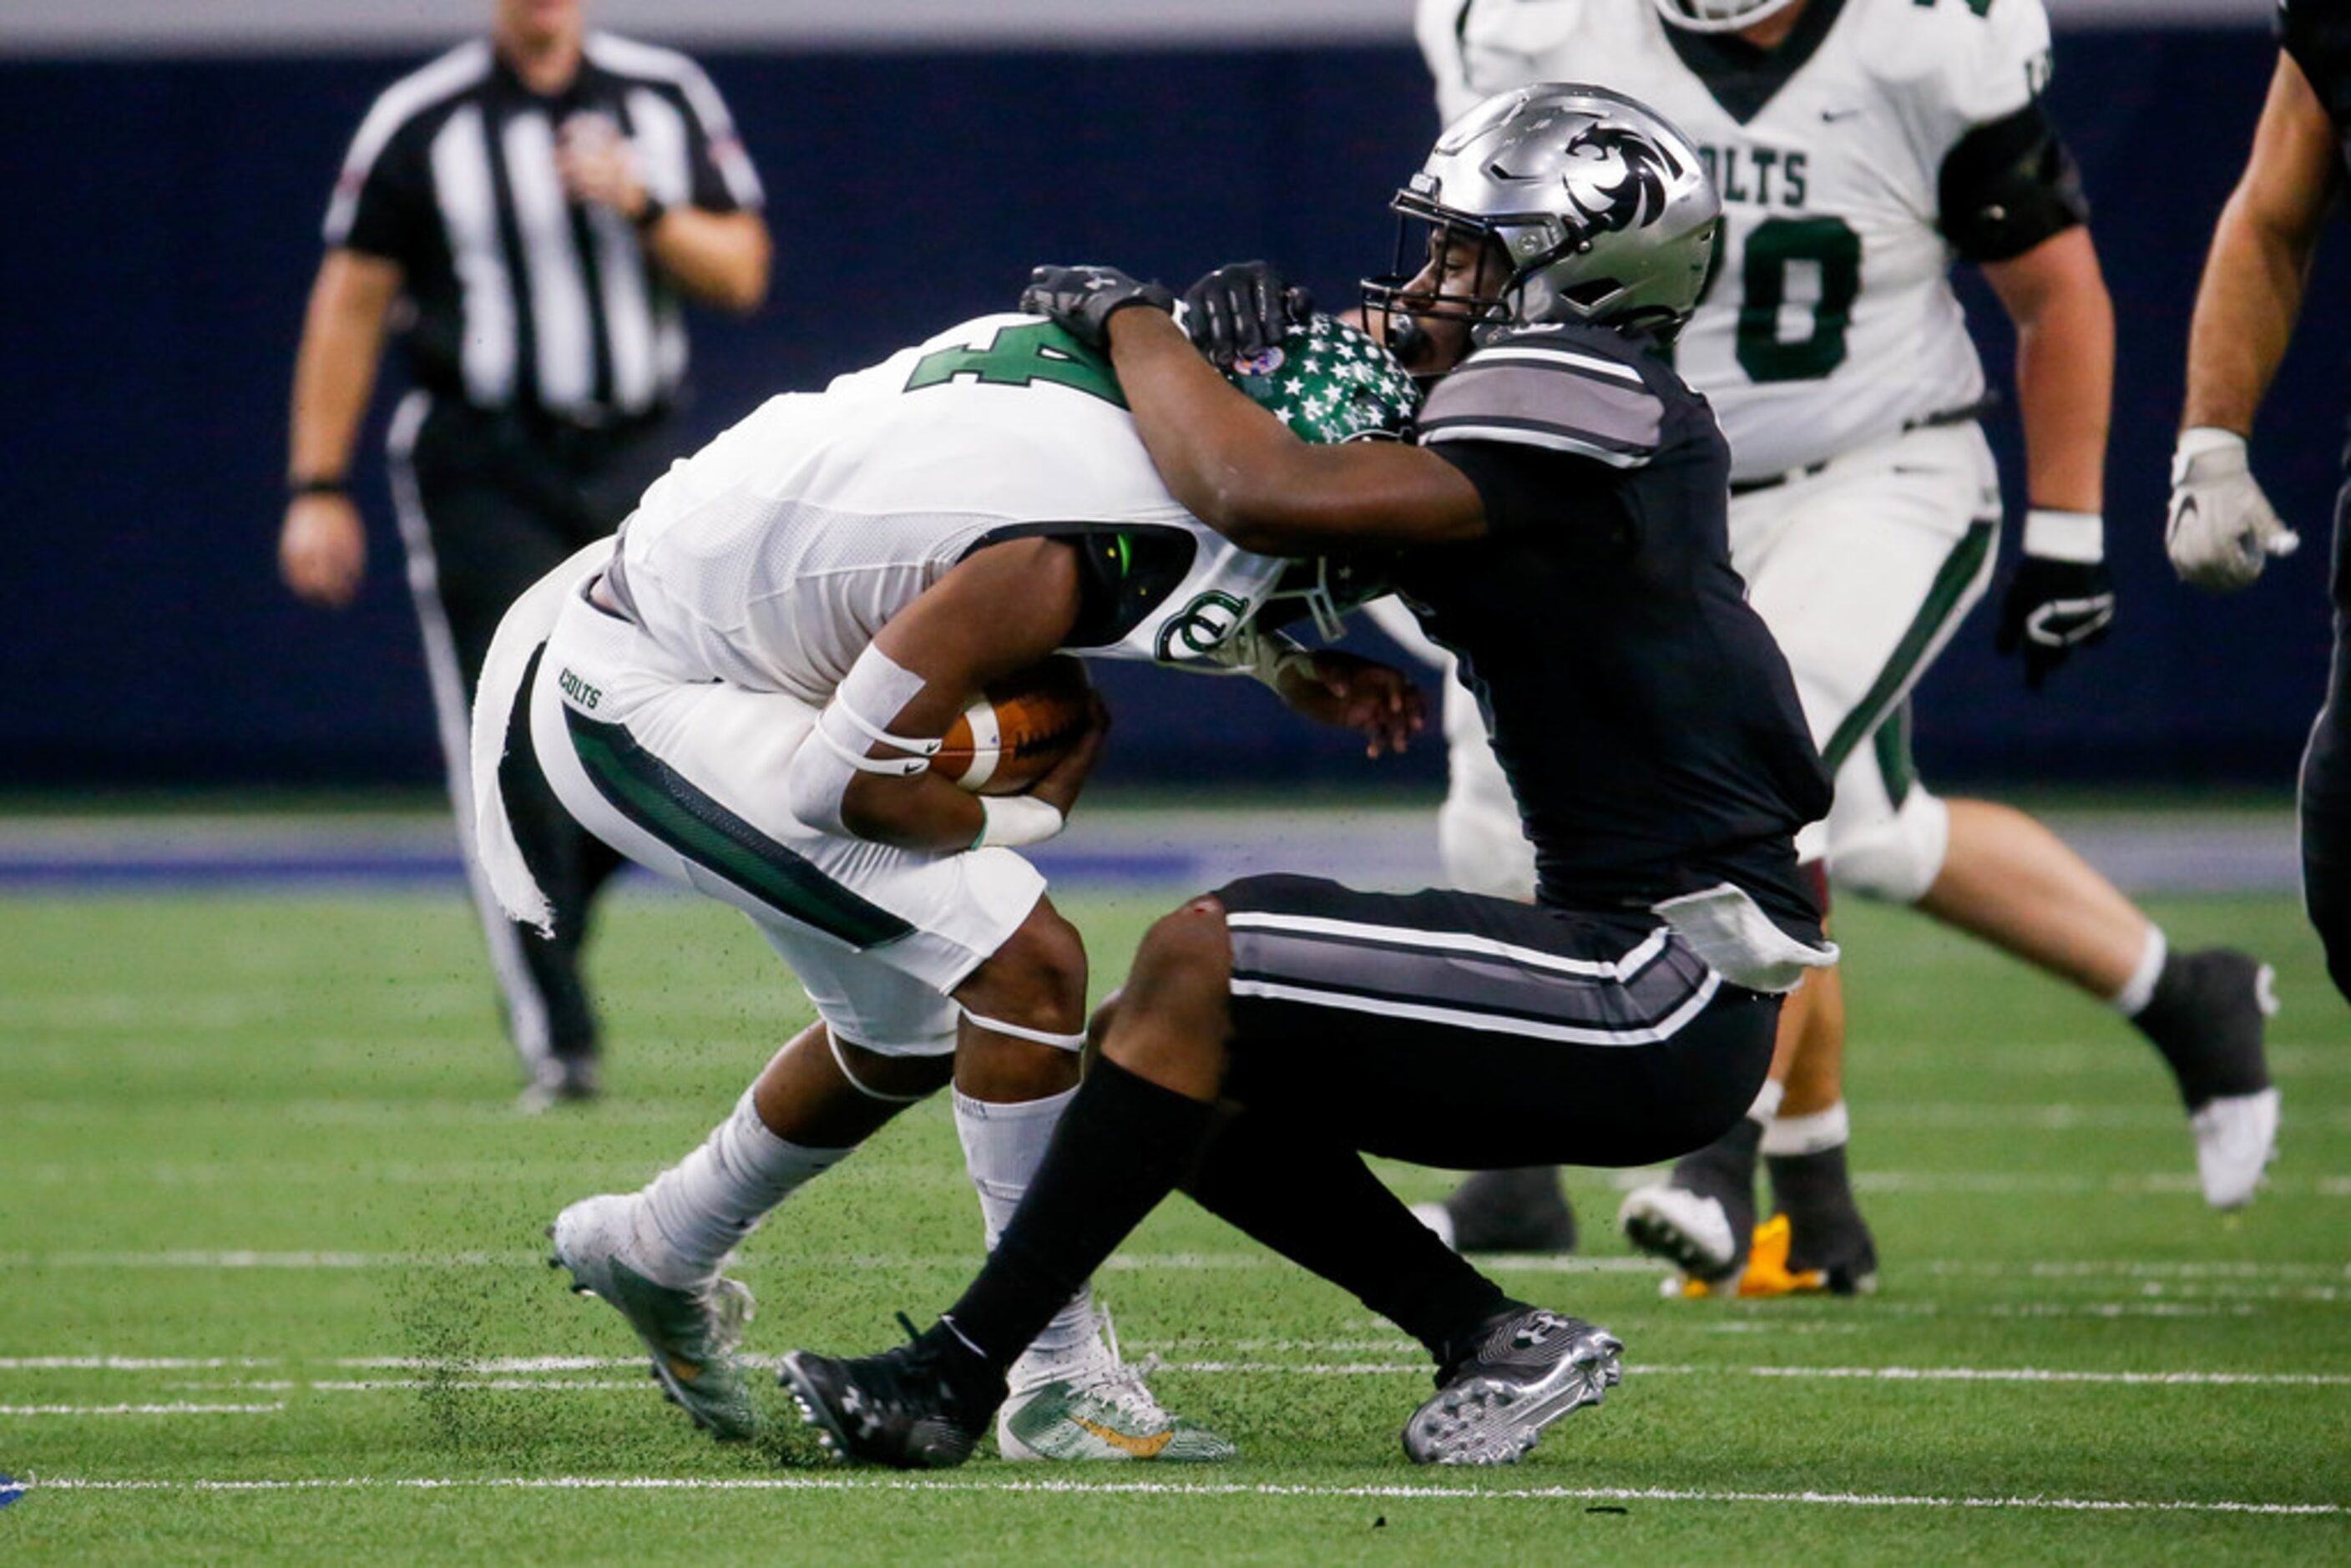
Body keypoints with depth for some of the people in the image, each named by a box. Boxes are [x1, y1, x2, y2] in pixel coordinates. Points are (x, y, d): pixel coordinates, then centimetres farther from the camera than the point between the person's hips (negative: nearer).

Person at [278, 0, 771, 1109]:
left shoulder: (670, 101, 7)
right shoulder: (419, 123, -3)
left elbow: (741, 274, 7)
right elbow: (350, 304, -1)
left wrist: (644, 207, -12)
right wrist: (318, 488, -5)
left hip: (634, 470, 3)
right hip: (483, 469, -3)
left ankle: (541, 933, 26)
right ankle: (557, 1045, -4)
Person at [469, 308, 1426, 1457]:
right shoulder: (1071, 552, -31)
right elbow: (851, 781, -25)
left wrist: (1292, 669, 4)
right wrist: (1031, 812, -8)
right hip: (631, 703, -10)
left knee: (910, 1035, 21)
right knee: (1024, 968, -17)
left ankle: (654, 1252, 44)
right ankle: (1062, 1381, -9)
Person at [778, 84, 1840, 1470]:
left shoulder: (1585, 418, -15)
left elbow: (1263, 497, -23)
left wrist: (1129, 317, -8)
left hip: (1668, 997, -10)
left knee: (1201, 962, -16)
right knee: (1197, 1074, 9)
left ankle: (954, 1380, -12)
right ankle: (1496, 1341, 7)